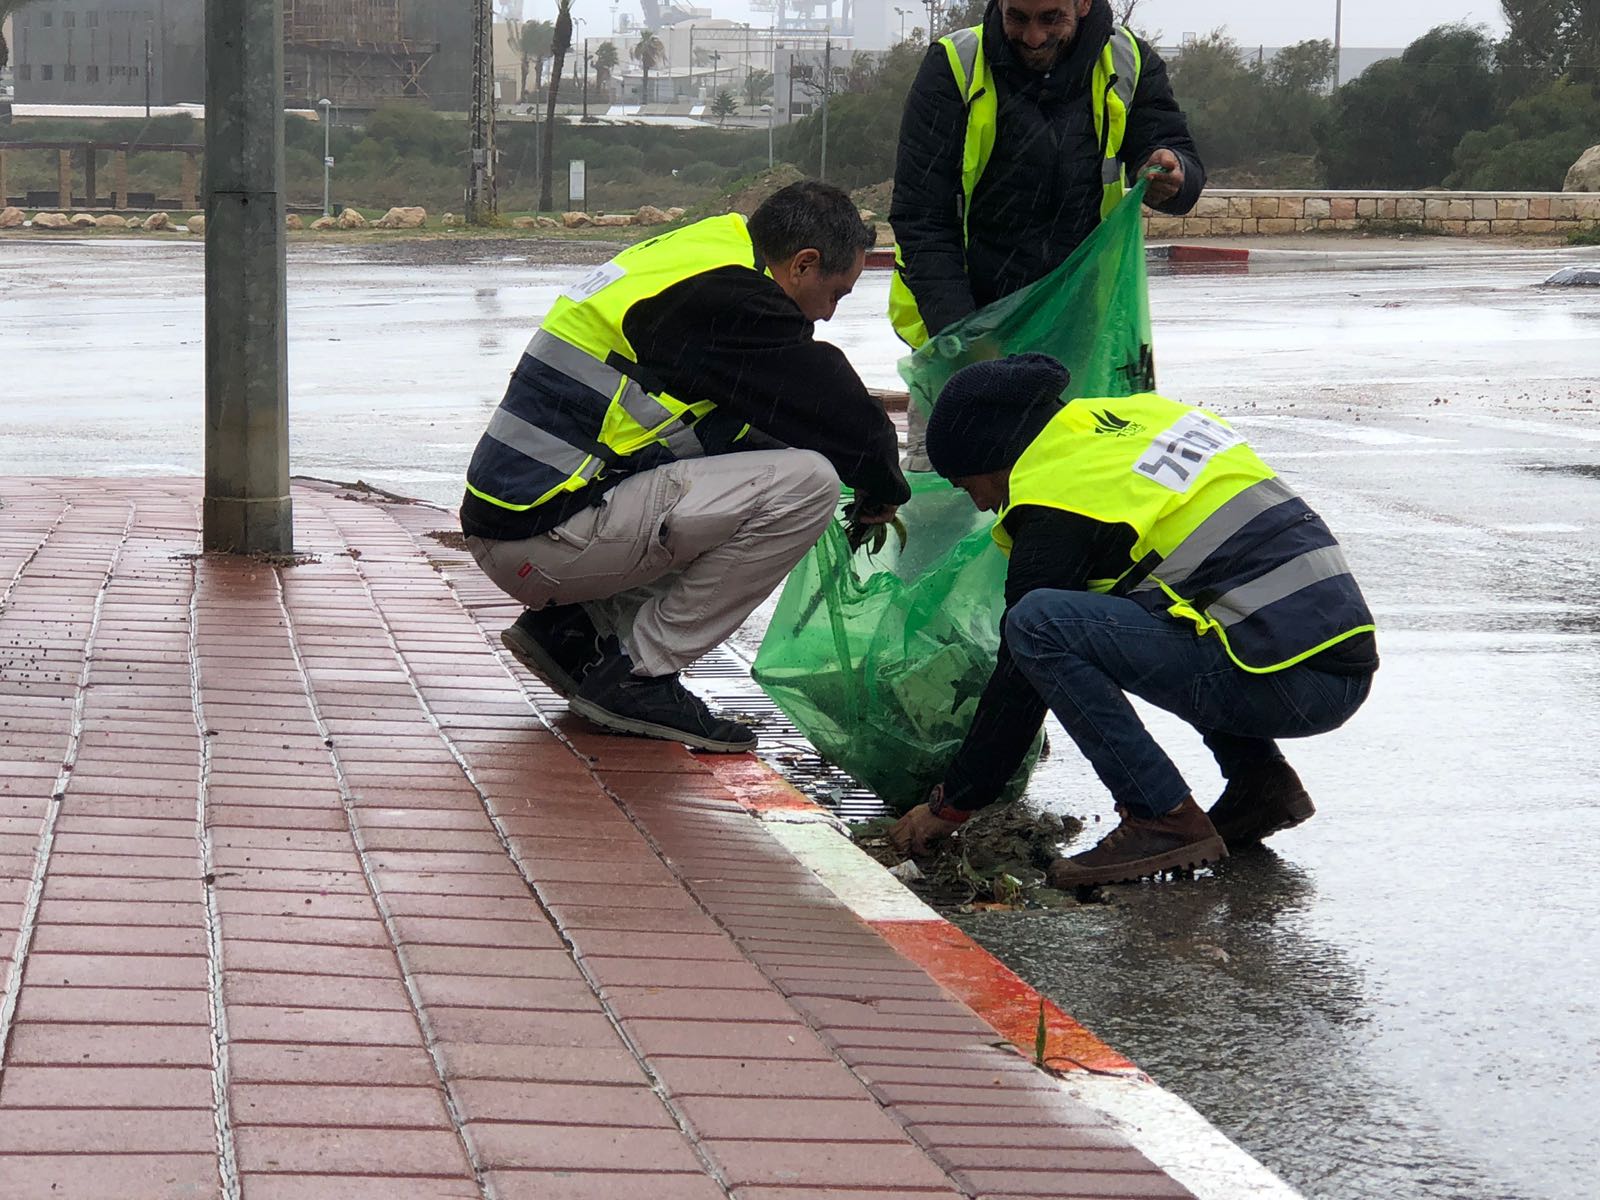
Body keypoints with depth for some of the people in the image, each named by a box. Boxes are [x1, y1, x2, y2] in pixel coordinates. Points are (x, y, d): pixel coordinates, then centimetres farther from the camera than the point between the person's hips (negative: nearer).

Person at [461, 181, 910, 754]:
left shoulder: (687, 259, 17)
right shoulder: (727, 297, -13)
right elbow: (847, 421, -10)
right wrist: (883, 492, 10)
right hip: (549, 540, -10)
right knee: (803, 483, -14)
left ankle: (572, 625, 13)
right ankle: (638, 674, -7)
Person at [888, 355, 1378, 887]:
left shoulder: (1056, 497, -5)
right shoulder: (1142, 413, 18)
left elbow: (1019, 682, -1)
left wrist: (952, 805, 11)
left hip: (1287, 681, -9)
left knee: (1038, 622, -12)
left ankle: (1164, 820, -11)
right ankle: (1261, 780, 18)